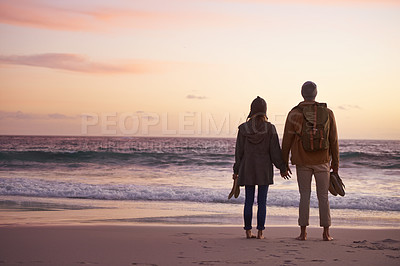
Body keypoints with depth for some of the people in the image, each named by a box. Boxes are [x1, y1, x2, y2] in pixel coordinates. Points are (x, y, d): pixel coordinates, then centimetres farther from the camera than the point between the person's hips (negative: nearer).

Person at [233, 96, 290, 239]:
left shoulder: (244, 128, -3)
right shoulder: (269, 128, -7)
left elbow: (239, 151, 1)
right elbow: (275, 151, -5)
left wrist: (236, 170, 10)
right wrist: (282, 168, 4)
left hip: (247, 168, 1)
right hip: (264, 168, -1)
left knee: (249, 200, 7)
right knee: (262, 201, 3)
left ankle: (248, 231, 6)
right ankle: (260, 232, 3)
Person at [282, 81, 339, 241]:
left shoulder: (294, 114, -5)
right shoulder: (327, 113, -2)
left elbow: (287, 141, -3)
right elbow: (334, 140, 2)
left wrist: (284, 162, 7)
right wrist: (335, 162, 10)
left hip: (302, 162, 0)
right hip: (322, 162, 1)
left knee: (304, 196, 5)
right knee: (323, 197, 6)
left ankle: (303, 233, 4)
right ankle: (326, 233, 7)